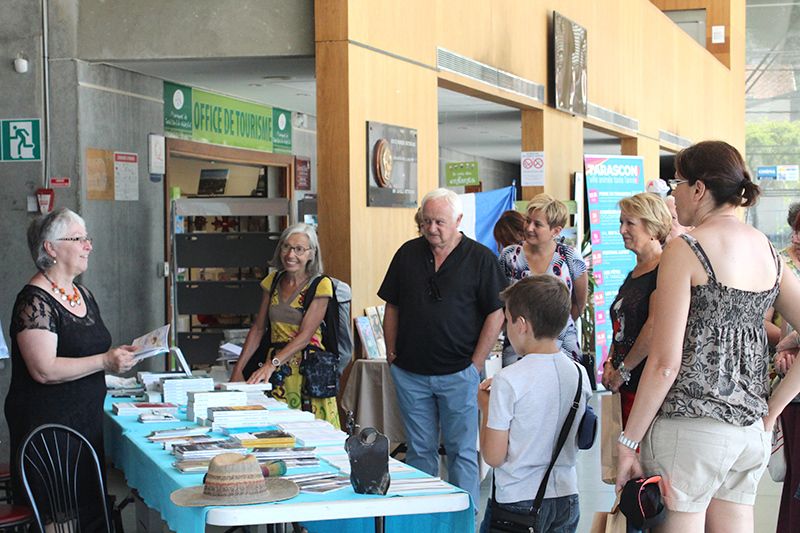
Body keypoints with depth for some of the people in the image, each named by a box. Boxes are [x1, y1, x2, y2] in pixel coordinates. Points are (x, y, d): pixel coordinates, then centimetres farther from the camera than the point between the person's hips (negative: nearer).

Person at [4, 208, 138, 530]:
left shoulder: (84, 295, 13)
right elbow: (44, 370, -22)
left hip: (87, 422, 9)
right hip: (48, 427, -9)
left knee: (91, 505, 10)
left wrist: (118, 357, 7)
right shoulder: (35, 301, -14)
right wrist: (105, 362, -20)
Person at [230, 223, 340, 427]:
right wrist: (238, 368, 3)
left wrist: (272, 363, -25)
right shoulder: (273, 280, 10)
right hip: (274, 371, 4)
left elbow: (305, 335, -14)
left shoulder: (320, 285, -7)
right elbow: (258, 328, 11)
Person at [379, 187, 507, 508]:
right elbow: (392, 307, 13)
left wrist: (475, 365, -9)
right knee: (419, 449, 12)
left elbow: (495, 314, -5)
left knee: (462, 451, 3)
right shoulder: (408, 254, 7)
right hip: (410, 373, 3)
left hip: (458, 373, -3)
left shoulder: (480, 258, -3)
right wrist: (391, 353, 5)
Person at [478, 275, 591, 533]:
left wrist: (485, 407, 4)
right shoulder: (580, 374, 2)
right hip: (566, 498, 6)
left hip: (517, 501, -5)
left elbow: (493, 457, -10)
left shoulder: (508, 381, -14)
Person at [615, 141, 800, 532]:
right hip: (750, 429, 7)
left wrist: (628, 442, -7)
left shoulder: (685, 250, -10)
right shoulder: (767, 250, 9)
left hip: (691, 426, -7)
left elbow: (665, 363, -14)